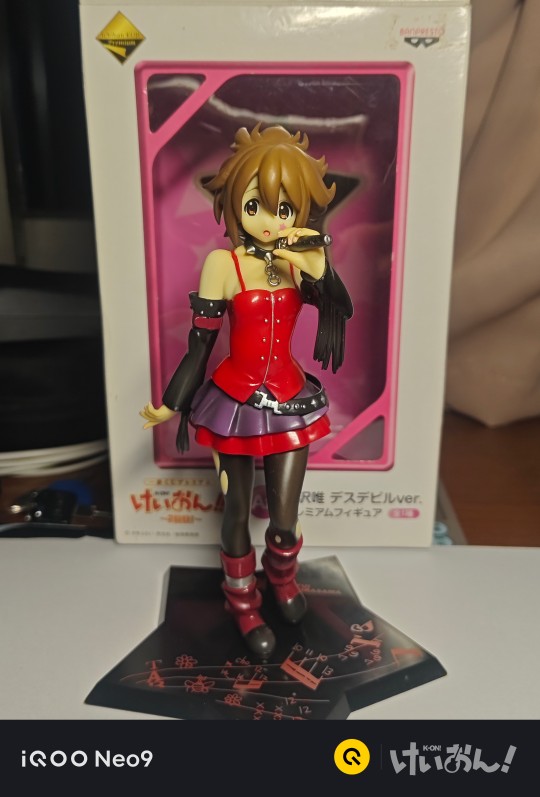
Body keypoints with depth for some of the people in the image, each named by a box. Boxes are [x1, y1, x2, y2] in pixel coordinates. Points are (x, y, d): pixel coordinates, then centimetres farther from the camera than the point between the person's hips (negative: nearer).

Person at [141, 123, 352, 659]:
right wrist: (170, 405, -5)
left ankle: (282, 575, 44)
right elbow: (200, 342, -8)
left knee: (285, 520, 7)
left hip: (289, 399, 2)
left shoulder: (301, 258, -4)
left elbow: (340, 310, -12)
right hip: (236, 402, -2)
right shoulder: (223, 263, -13)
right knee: (237, 510, 14)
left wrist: (320, 271, -29)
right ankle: (243, 604, 39)